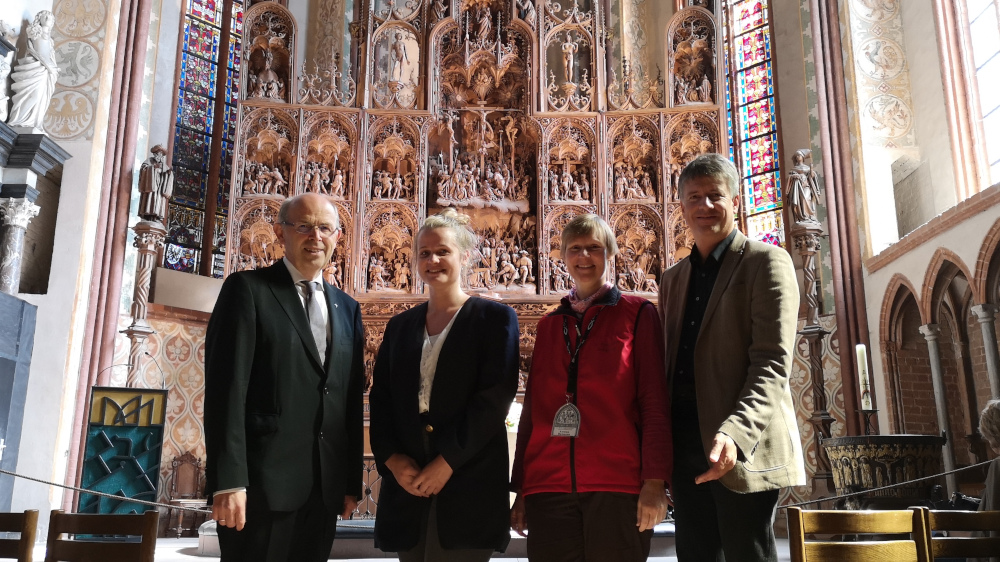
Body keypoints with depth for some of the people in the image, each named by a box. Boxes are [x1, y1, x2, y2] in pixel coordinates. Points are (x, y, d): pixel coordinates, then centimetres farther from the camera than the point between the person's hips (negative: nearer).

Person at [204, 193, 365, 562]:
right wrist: (228, 481, -16)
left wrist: (352, 481, 11)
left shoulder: (348, 308, 15)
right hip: (261, 483, -5)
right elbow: (226, 388, -10)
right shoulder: (247, 289, -1)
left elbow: (352, 401, 14)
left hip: (325, 487, 5)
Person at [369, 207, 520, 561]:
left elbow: (495, 398, -9)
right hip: (407, 483, 4)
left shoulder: (494, 317, 2)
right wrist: (392, 458, -6)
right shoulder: (400, 325, 16)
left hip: (468, 486, -4)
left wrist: (446, 462, -14)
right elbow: (380, 399, 10)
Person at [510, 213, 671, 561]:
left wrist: (654, 481, -11)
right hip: (548, 488, 3)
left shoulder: (637, 314, 5)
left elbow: (654, 401, -2)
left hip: (617, 485, -3)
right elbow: (532, 406, 15)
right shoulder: (549, 325, 16)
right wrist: (520, 490, 11)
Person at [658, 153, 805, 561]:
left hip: (742, 449, -6)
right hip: (685, 447, 6)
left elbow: (772, 363, -13)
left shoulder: (765, 261, -2)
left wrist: (734, 434, -28)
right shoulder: (672, 279, 18)